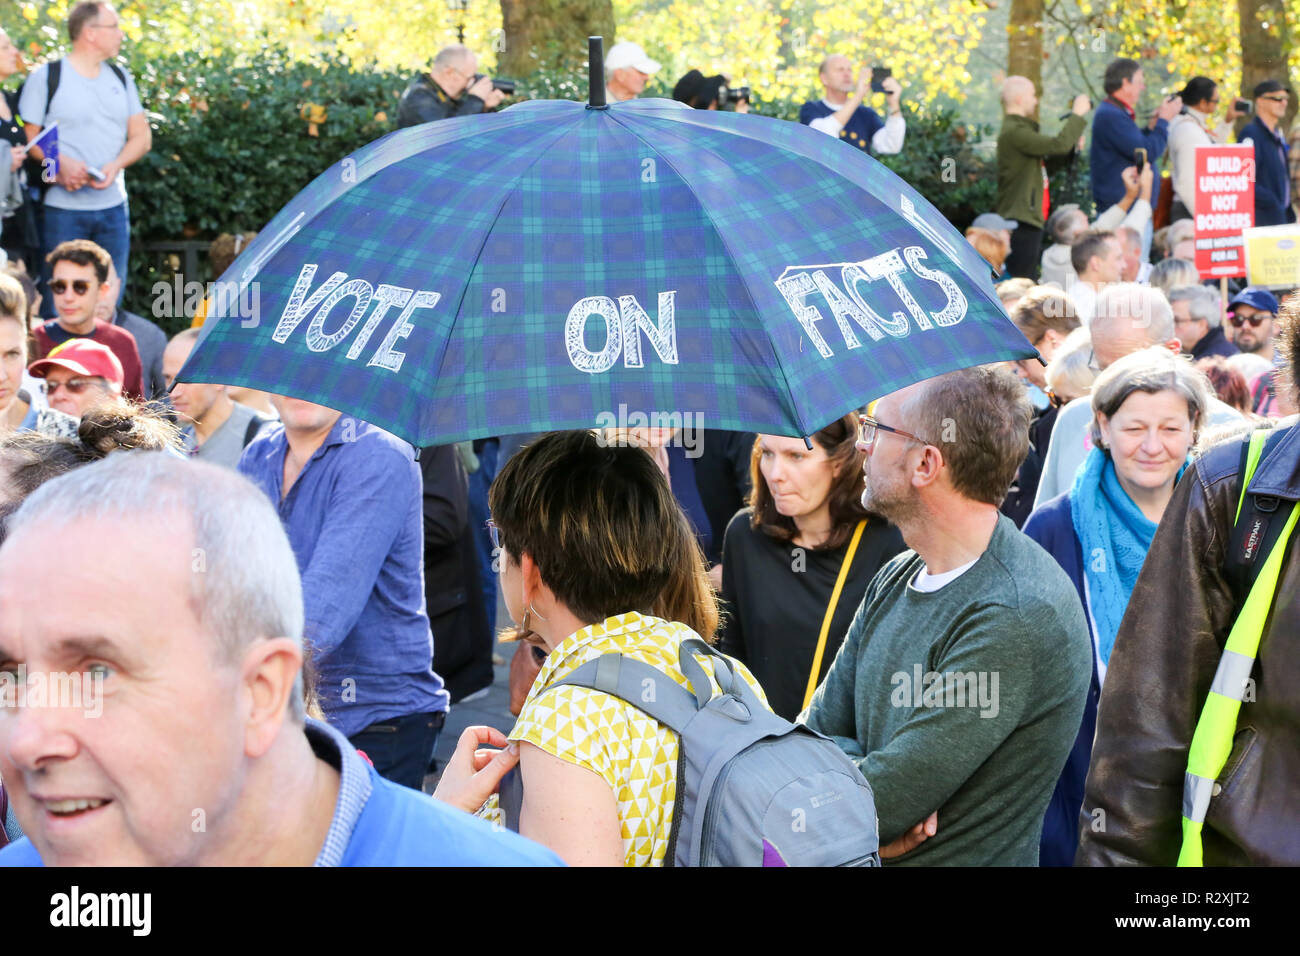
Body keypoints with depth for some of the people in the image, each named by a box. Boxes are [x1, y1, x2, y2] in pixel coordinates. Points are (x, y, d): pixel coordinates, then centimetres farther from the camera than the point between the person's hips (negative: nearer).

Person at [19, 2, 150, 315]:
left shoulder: (121, 78, 14)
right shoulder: (46, 77, -2)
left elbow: (142, 136, 12)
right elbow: (27, 137, -6)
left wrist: (115, 166, -8)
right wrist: (61, 163, -23)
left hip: (113, 207, 5)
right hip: (63, 209, -5)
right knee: (58, 305, -6)